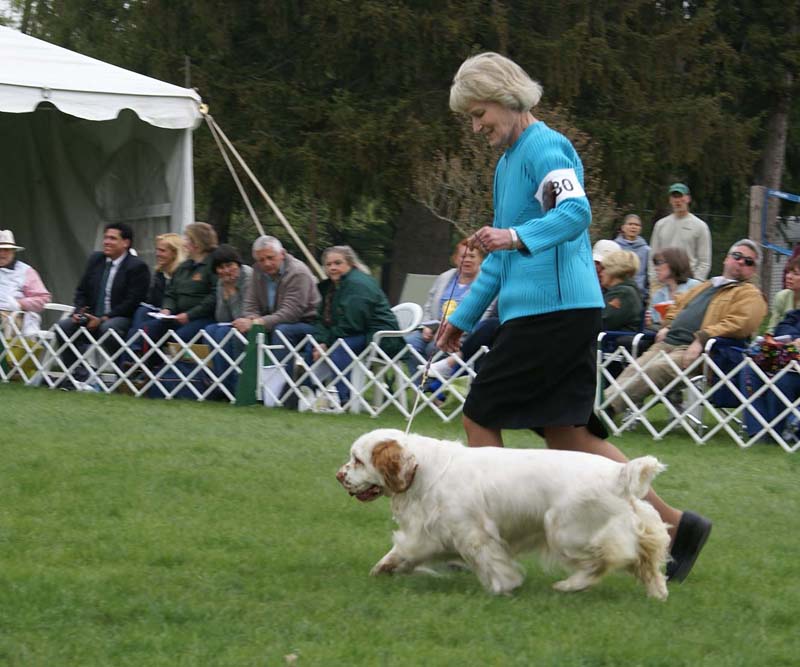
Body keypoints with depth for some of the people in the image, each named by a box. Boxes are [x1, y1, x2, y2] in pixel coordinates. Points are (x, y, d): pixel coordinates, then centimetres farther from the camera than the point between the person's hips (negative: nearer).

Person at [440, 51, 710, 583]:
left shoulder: (545, 148, -9)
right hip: (566, 313, 10)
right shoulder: (508, 161, 22)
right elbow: (501, 258, 30)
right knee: (567, 431, 6)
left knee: (481, 418, -4)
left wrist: (518, 237, -41)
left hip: (552, 309, -10)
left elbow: (576, 211, -26)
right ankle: (674, 524, 4)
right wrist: (463, 318, 30)